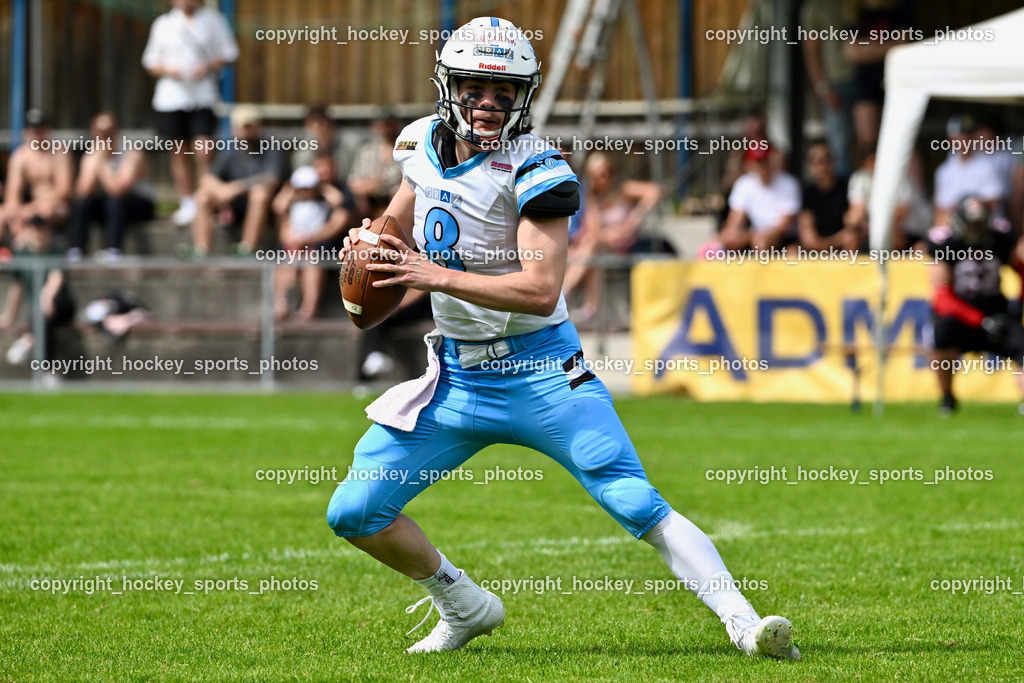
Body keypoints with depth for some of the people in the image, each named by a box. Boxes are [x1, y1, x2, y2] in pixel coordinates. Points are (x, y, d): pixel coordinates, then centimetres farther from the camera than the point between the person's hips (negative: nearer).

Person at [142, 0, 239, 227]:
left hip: (202, 95, -2)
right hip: (171, 96, 2)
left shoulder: (213, 20, 7)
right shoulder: (163, 24, 11)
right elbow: (151, 61, 13)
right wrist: (166, 70, -9)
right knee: (179, 152, 4)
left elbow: (229, 53, 7)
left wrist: (209, 67, -12)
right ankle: (187, 204, 12)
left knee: (203, 152, -12)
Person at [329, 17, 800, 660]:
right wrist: (368, 239, 3)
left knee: (637, 504, -18)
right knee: (353, 513, 1)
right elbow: (402, 215, 25)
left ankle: (746, 625, -17)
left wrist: (438, 275, -32)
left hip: (540, 370, -6)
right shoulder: (424, 143, 3)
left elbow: (541, 290, -26)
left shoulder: (533, 169, -16)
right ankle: (465, 608, 22)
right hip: (457, 377, 6)